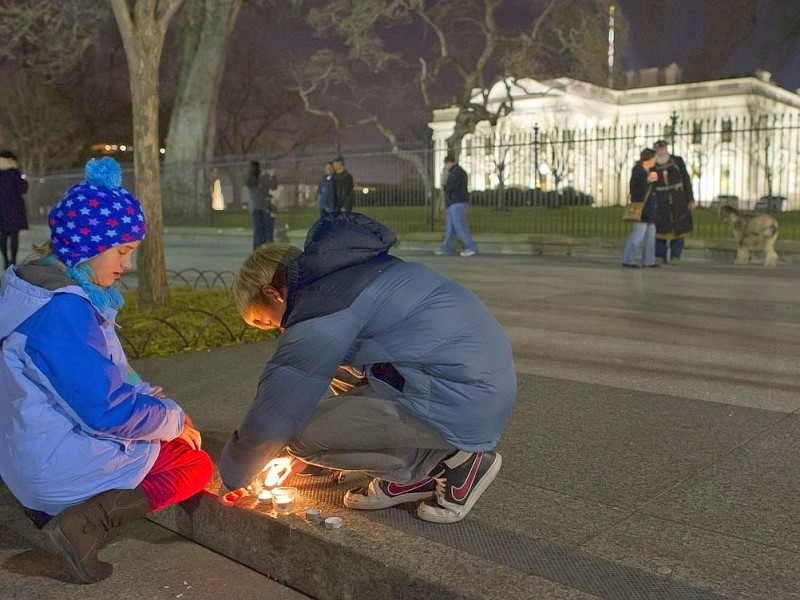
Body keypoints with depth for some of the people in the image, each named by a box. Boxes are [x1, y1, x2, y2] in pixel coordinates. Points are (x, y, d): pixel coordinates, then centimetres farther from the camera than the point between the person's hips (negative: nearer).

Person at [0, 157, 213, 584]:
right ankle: (87, 521, -11)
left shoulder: (37, 283, 4)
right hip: (61, 464, -9)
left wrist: (154, 399, 3)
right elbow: (108, 411, -26)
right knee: (196, 464, 2)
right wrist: (174, 420, -11)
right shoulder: (62, 310, -28)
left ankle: (52, 505, 13)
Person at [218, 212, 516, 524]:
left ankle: (456, 460, 1)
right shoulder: (343, 271, 16)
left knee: (304, 433, -10)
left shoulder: (321, 304, -15)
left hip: (463, 405, -10)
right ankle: (416, 472, 15)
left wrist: (233, 476, 7)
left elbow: (274, 413, -11)